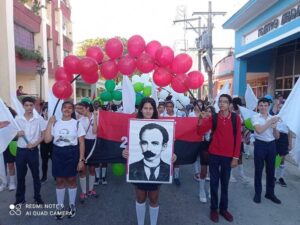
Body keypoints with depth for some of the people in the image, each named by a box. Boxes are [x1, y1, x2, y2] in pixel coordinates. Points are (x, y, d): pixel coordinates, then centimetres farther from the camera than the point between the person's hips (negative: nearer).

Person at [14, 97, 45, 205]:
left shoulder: (39, 119, -5)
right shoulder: (17, 118, 1)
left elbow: (44, 135, 0)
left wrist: (35, 143, -14)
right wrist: (17, 134, -15)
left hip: (33, 150, -1)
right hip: (20, 150, 2)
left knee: (35, 175, 9)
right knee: (20, 175, 12)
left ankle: (38, 197, 23)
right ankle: (20, 198, 28)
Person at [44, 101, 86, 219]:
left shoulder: (77, 123, -5)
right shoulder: (55, 123, 2)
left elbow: (81, 142, -5)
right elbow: (47, 140, -4)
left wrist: (81, 159, -10)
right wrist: (50, 123, -8)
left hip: (72, 153, -2)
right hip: (57, 153, 2)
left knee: (71, 180, 10)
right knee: (59, 180, 12)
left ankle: (72, 205, 31)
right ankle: (60, 206, 30)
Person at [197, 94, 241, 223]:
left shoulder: (235, 118, -2)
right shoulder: (213, 118, -2)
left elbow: (238, 138, -1)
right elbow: (200, 132, -6)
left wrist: (236, 157, -3)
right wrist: (202, 119, -22)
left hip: (228, 156, 0)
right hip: (214, 154, 0)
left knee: (225, 183, 14)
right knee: (214, 182, 9)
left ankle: (224, 208, 30)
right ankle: (214, 208, 24)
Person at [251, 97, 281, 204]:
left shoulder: (273, 118, 7)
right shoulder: (255, 118, -5)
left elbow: (277, 136, 8)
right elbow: (259, 130, -22)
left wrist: (274, 127, -10)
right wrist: (270, 122, -17)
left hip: (271, 145, 4)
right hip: (260, 145, -4)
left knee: (271, 170, 13)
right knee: (258, 170, 5)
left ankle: (270, 193, 30)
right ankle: (257, 193, 20)